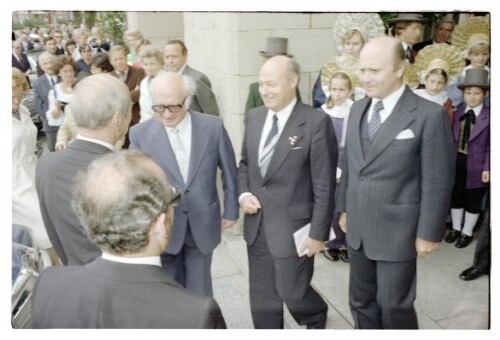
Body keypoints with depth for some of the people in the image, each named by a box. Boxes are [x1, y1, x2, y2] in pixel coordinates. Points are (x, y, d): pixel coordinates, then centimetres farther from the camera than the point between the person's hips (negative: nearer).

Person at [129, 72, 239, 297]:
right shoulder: (140, 133, -10)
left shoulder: (213, 126, -8)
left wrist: (231, 210, 9)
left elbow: (229, 170, 3)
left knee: (200, 292, 18)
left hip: (202, 224, 1)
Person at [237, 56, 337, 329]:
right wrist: (243, 194, -4)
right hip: (256, 224, 6)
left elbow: (324, 185, -14)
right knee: (261, 296, 16)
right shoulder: (254, 117, 4)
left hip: (292, 225, -5)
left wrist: (318, 233, -12)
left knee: (292, 292, 7)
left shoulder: (316, 122, -16)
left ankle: (316, 317, 42)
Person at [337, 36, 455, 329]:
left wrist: (428, 233, -10)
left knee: (394, 306, 9)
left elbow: (437, 182, -12)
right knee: (361, 302, 18)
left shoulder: (430, 115, -14)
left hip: (397, 231, -6)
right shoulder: (358, 109, 6)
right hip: (357, 228, 6)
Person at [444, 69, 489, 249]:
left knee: (473, 200, 8)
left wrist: (487, 168, -13)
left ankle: (467, 232, 24)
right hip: (456, 161, 4)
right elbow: (453, 140, 7)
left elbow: (492, 145, -9)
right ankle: (456, 228, 32)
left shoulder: (489, 116, -8)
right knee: (456, 196, 15)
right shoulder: (457, 114, 7)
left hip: (476, 165, -4)